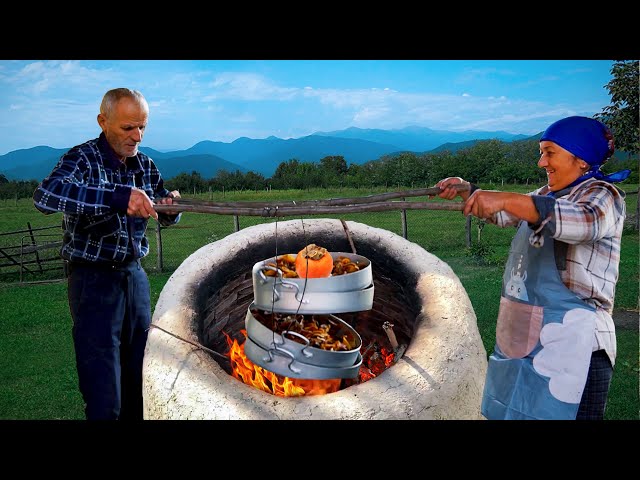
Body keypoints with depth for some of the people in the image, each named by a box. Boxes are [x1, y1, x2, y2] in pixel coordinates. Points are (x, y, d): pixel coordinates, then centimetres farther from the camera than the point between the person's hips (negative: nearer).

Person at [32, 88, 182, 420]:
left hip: (134, 274, 6)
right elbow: (44, 196, -33)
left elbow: (166, 217, 17)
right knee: (104, 397, -2)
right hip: (93, 280, -5)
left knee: (141, 379, 14)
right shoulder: (82, 159, -12)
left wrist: (170, 206, -8)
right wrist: (118, 196, -43)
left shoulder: (146, 166, 6)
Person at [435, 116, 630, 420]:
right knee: (515, 411, 14)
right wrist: (466, 190, 9)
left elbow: (584, 222, -32)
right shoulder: (547, 196, 16)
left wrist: (506, 199, -41)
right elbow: (501, 214, 27)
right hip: (525, 338, 8)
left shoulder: (603, 196, -9)